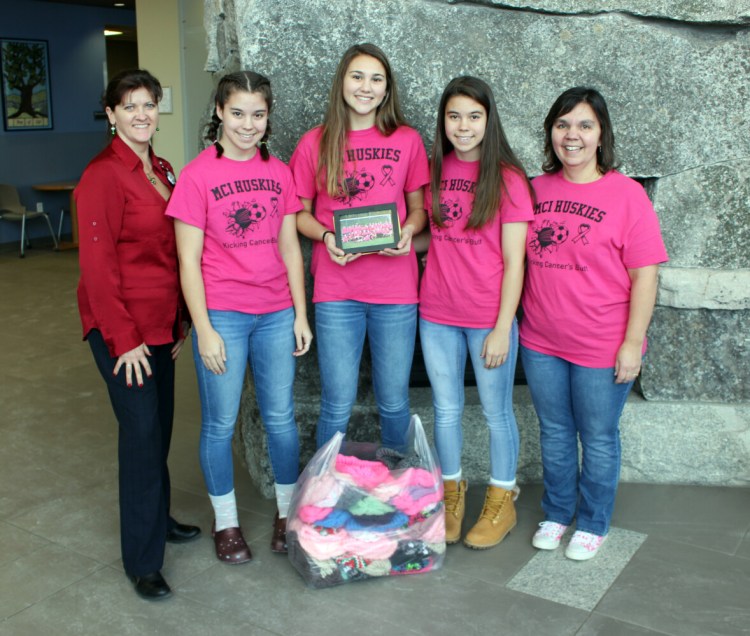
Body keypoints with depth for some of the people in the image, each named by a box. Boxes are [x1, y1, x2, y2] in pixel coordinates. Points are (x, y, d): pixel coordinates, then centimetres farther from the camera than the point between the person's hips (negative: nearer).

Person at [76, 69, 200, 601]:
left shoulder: (161, 170, 11)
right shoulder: (103, 175, -13)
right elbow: (97, 263, -16)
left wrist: (180, 321, 14)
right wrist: (124, 338, -17)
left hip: (161, 320, 7)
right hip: (121, 323, -7)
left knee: (159, 425, 15)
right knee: (141, 429, -5)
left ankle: (157, 519, 34)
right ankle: (142, 560, 7)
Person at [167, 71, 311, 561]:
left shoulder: (278, 173, 5)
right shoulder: (198, 174, -7)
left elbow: (289, 248, 9)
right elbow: (188, 261, -7)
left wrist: (300, 314, 6)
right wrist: (204, 330, -11)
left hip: (276, 313, 4)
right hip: (222, 315, -3)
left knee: (281, 418, 11)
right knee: (221, 423, 8)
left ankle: (288, 512, 30)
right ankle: (226, 521, 26)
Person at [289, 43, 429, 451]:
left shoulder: (407, 141, 5)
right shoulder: (315, 143, 2)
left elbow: (418, 207, 12)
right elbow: (300, 212, 9)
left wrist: (408, 230, -9)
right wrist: (325, 236, -11)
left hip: (395, 288, 1)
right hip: (336, 289, -1)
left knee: (394, 402, 10)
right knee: (338, 406, 4)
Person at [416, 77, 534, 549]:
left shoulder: (507, 178, -9)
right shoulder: (435, 171, 4)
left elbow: (514, 261, -11)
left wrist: (502, 328, -13)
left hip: (489, 317, -4)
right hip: (437, 315, 4)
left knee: (497, 412, 11)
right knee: (446, 410, 15)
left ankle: (502, 501, 30)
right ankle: (451, 493, 34)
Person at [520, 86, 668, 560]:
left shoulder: (627, 195, -10)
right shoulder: (537, 189, 2)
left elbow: (645, 275, -11)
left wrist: (632, 342, -13)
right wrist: (517, 322, 7)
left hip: (602, 349, -4)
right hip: (542, 343, 4)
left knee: (598, 439, 12)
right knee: (555, 433, 18)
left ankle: (593, 523, 32)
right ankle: (556, 513, 38)